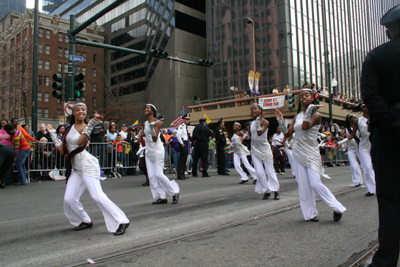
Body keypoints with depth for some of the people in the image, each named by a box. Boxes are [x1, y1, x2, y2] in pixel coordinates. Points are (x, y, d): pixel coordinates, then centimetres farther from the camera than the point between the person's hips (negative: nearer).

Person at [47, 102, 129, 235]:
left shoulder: (86, 127, -5)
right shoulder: (69, 129, 16)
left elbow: (80, 142, -26)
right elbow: (62, 150, 13)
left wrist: (92, 123, -28)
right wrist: (52, 133, 20)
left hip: (87, 165, -7)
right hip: (76, 168, 7)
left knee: (97, 195, -17)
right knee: (69, 199, 1)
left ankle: (121, 222, -10)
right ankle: (85, 221, 24)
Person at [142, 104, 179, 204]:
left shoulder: (156, 122, -9)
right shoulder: (145, 124, 12)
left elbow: (155, 139, -18)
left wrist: (152, 129, -32)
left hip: (157, 150, -7)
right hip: (148, 151, 7)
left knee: (158, 174, -12)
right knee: (152, 176, 1)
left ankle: (175, 193, 4)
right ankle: (162, 197, 7)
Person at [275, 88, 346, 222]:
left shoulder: (316, 115, -3)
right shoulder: (297, 116, 12)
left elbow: (305, 126, -22)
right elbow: (288, 134, 9)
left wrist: (309, 110, -21)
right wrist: (280, 121, 0)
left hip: (311, 153, -5)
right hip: (298, 154, 5)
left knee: (315, 183, -11)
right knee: (303, 185, 5)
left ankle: (337, 208, 6)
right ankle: (310, 214, 15)